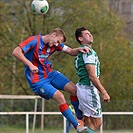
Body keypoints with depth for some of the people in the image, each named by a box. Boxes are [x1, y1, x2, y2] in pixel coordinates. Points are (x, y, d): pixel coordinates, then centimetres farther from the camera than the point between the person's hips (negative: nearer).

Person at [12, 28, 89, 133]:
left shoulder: (56, 44, 4)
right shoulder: (35, 41, -18)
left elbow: (71, 51, 6)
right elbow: (16, 52, -24)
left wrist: (79, 49, -17)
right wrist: (30, 65, -30)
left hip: (49, 73, 8)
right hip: (37, 80, -8)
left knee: (74, 89, -3)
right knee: (60, 97, -20)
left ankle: (80, 118, 13)